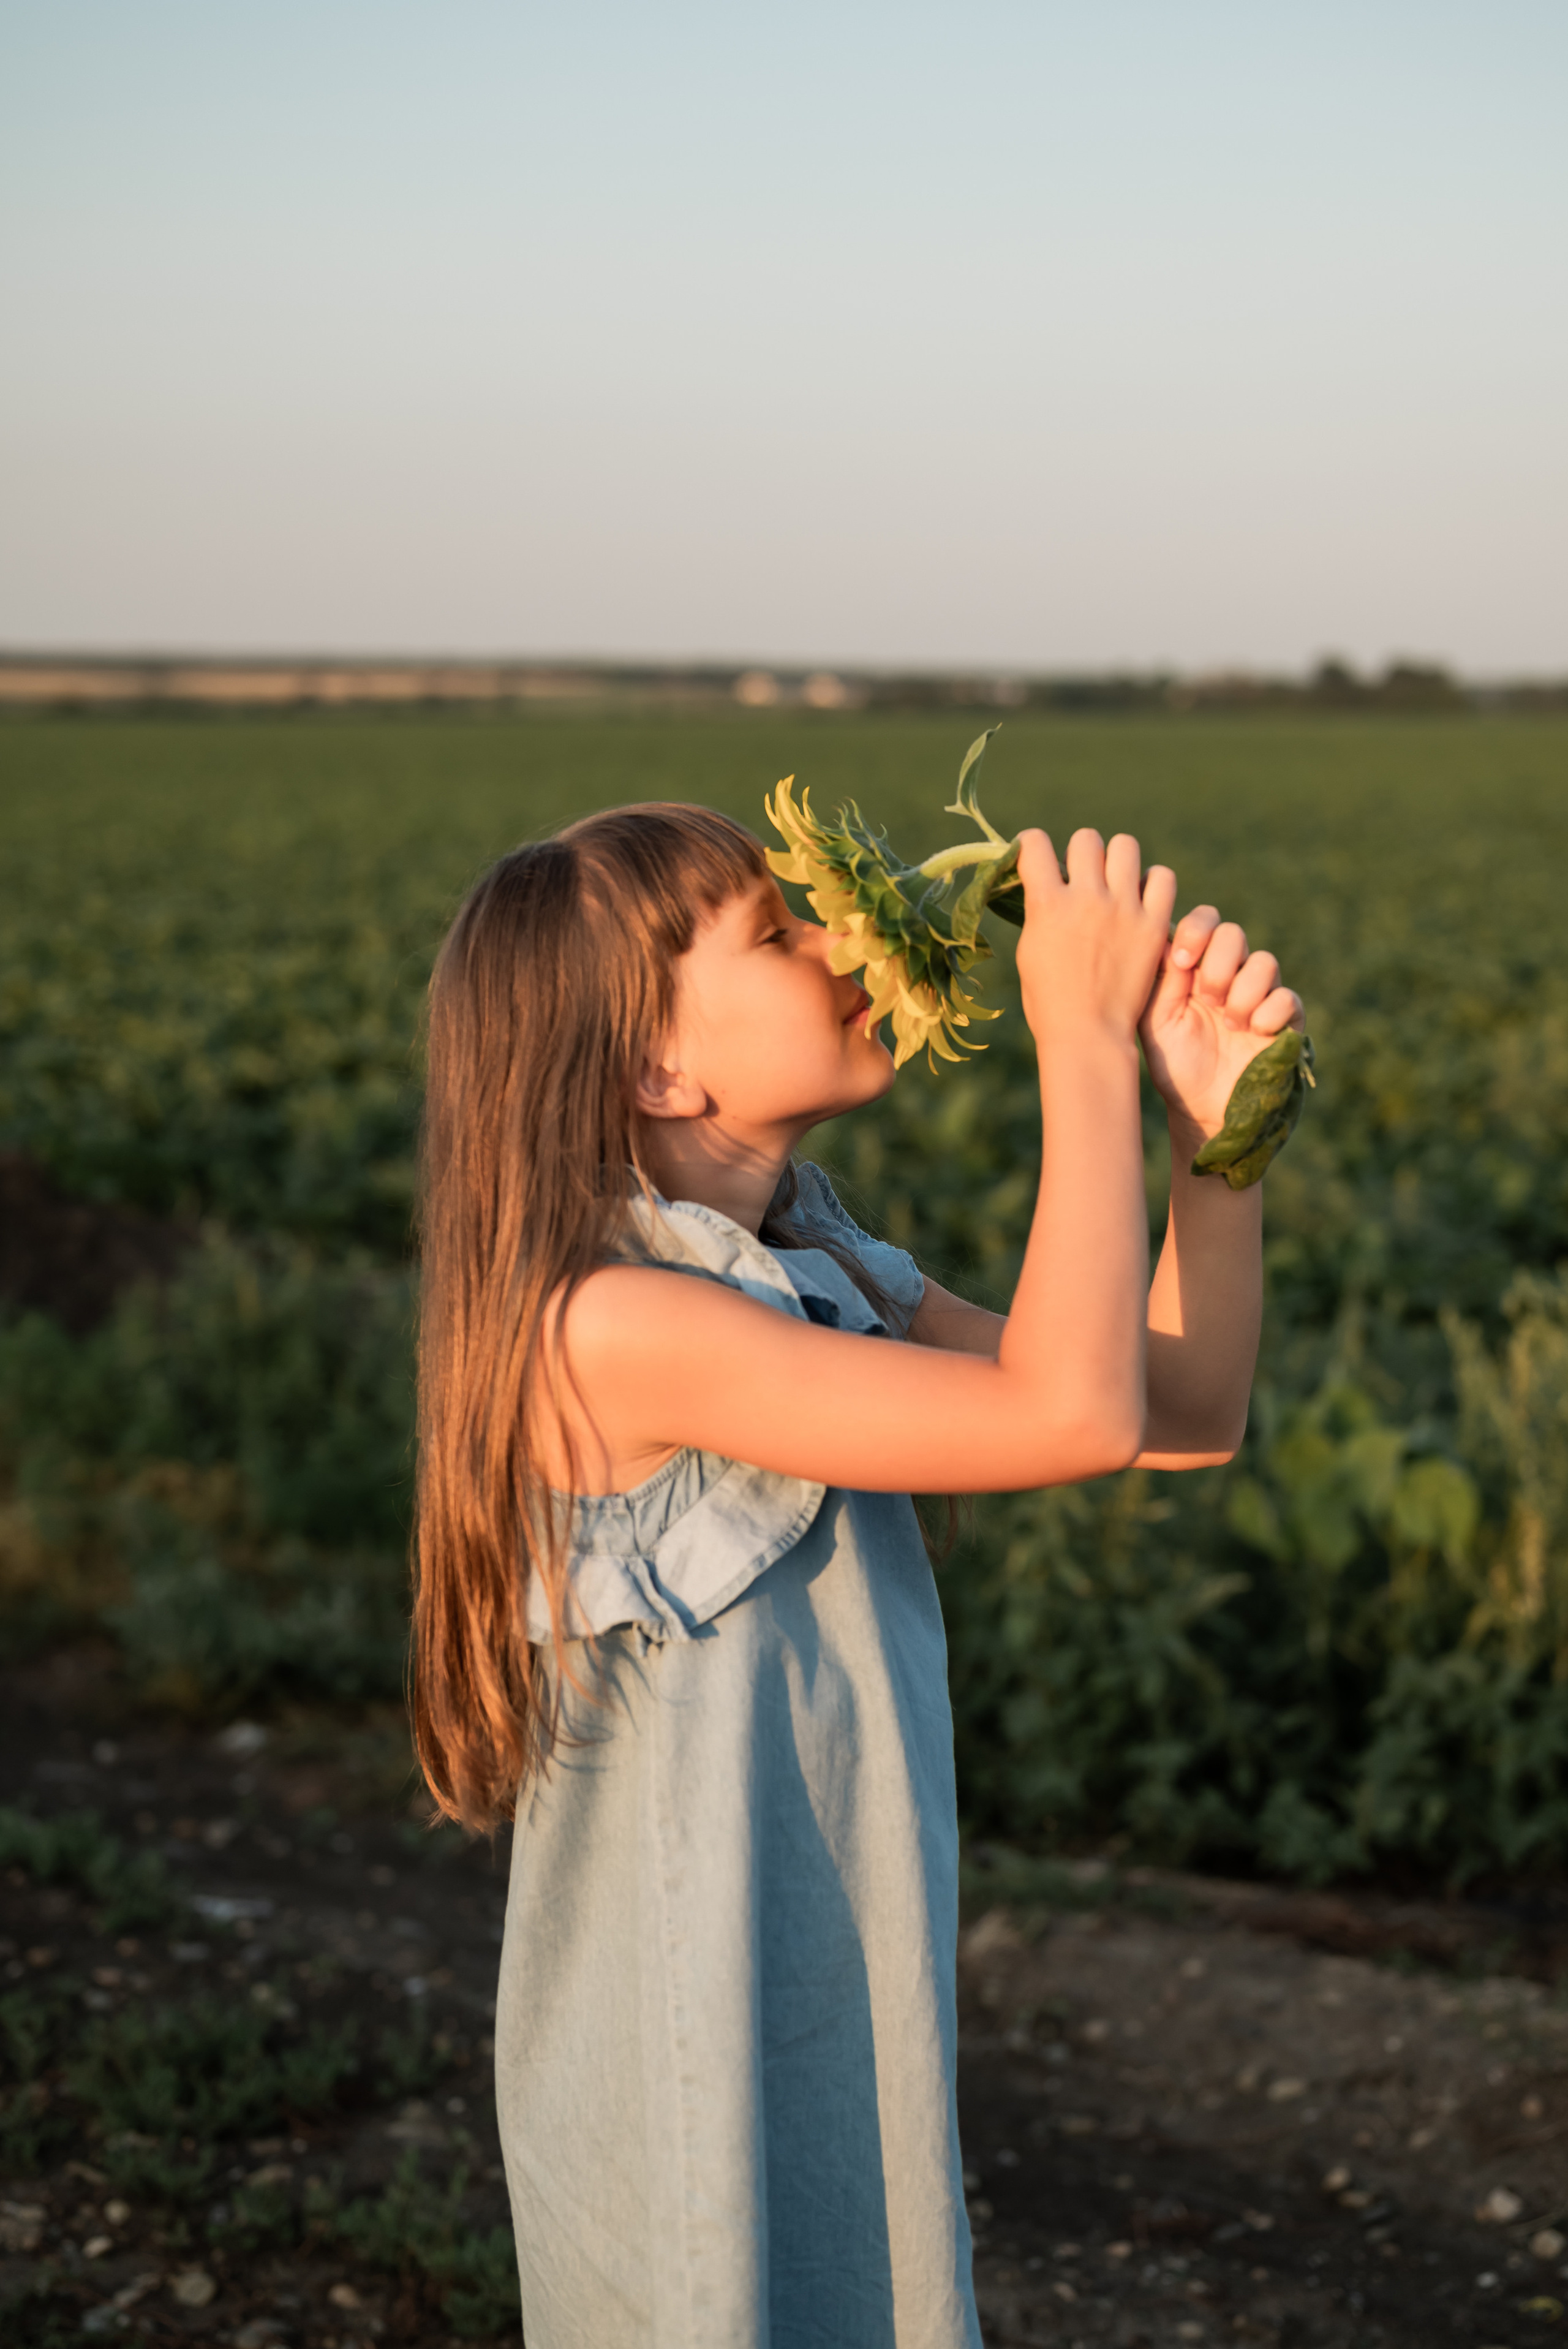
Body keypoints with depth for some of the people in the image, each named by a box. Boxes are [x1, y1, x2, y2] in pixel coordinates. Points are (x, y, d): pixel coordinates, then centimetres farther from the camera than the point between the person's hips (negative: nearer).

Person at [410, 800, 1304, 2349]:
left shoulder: (827, 1281, 3)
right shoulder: (608, 1326, -25)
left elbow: (1186, 1414, 4)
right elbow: (1073, 1416, -30)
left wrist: (1214, 1122, -9)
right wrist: (1086, 1049, -22)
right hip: (687, 2077, -8)